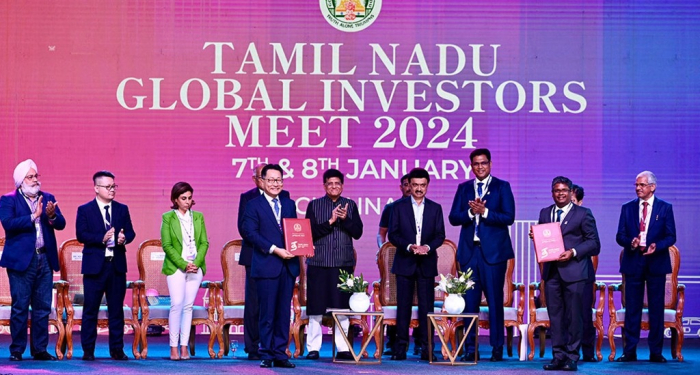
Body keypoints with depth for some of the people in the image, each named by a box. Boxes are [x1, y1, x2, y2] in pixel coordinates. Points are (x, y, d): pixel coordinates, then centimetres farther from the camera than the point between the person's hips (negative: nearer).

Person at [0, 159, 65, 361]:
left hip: (45, 259, 4)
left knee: (43, 307, 5)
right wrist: (33, 216, -19)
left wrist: (52, 215, -17)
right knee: (20, 306, -2)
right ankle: (17, 350, 4)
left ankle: (40, 349, 11)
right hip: (21, 259, -4)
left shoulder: (47, 198, 13)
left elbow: (61, 224, 5)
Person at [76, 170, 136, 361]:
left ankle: (117, 349, 12)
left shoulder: (122, 209, 12)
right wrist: (101, 239, -22)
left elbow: (130, 232, 8)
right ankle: (88, 350, 6)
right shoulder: (85, 210, 1)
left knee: (116, 309, 6)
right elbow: (81, 235, -9)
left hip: (117, 265, 3)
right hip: (94, 266, -3)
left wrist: (124, 238, -15)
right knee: (90, 309, 1)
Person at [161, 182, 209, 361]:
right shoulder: (168, 217, 1)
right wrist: (184, 264, -12)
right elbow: (167, 245, -5)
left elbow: (204, 243, 8)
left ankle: (184, 347, 4)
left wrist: (197, 263, -8)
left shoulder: (198, 217, 11)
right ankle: (174, 347, -6)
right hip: (175, 268, -3)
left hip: (196, 267, 3)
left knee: (188, 306, 2)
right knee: (177, 305, -10)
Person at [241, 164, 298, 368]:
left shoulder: (289, 204, 15)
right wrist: (275, 250, -16)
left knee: (284, 312, 6)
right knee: (267, 313, -1)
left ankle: (280, 353, 11)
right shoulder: (254, 205, -1)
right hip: (266, 266, -4)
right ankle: (266, 354, 7)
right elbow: (250, 233, -10)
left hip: (288, 266, 4)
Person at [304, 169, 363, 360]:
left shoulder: (350, 205, 8)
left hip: (344, 263, 2)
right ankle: (313, 348, 6)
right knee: (315, 308, -1)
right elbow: (311, 232, -5)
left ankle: (343, 348, 9)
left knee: (342, 308, 3)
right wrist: (330, 221, -16)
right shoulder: (314, 205, 3)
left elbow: (358, 232, 2)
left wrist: (346, 219, -15)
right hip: (319, 263, -1)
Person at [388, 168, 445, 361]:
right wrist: (409, 247, -16)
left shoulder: (435, 208, 9)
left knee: (426, 306, -1)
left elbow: (440, 235, 4)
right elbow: (393, 234, -1)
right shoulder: (398, 206, 4)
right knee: (403, 306, 0)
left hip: (426, 263, 1)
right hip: (405, 263, -1)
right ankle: (400, 347, 3)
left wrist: (427, 247, -16)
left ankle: (426, 347, 1)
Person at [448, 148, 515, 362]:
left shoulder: (502, 187, 4)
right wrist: (471, 212, -11)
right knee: (469, 300, 1)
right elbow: (453, 218, 6)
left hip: (493, 252, -3)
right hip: (469, 251, 3)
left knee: (495, 300, -1)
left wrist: (484, 212, -16)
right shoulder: (464, 188, 14)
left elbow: (509, 217, -6)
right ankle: (470, 348, 5)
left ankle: (497, 348, 5)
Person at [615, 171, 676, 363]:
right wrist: (630, 242, -16)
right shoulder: (627, 208, 8)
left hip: (656, 262, -1)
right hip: (633, 263, 1)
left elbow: (671, 237, 0)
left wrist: (656, 246, -19)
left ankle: (656, 352, 8)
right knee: (632, 308, 2)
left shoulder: (665, 208, 3)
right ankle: (630, 351, 6)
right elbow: (620, 236, 6)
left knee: (656, 308, 2)